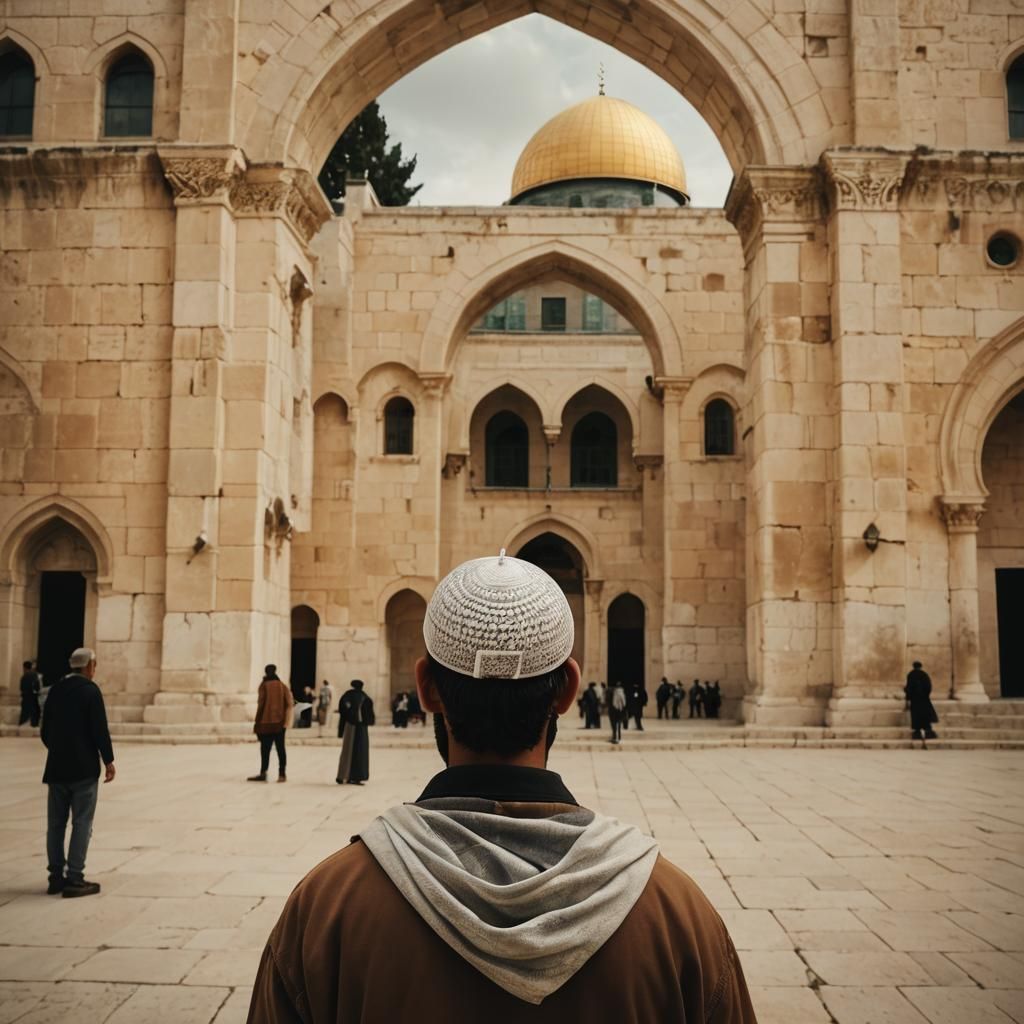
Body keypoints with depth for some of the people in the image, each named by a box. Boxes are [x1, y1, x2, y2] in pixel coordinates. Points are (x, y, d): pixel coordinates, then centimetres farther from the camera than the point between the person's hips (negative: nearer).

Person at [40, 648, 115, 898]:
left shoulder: (55, 689, 7)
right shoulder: (90, 690, -11)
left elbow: (45, 731, 11)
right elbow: (100, 729, -15)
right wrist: (109, 761, -5)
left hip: (56, 767, 6)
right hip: (84, 768, -6)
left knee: (56, 823, 11)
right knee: (81, 824, -1)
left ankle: (56, 877, 17)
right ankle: (74, 879, -2)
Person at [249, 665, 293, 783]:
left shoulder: (264, 685, -6)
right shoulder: (282, 686, 7)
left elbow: (261, 704, -9)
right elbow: (289, 703, 1)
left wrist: (257, 721, -3)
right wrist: (286, 720, 6)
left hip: (266, 723, -4)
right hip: (280, 723, 4)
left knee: (265, 749, 2)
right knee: (280, 748, 7)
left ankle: (263, 773, 2)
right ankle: (282, 774, 4)